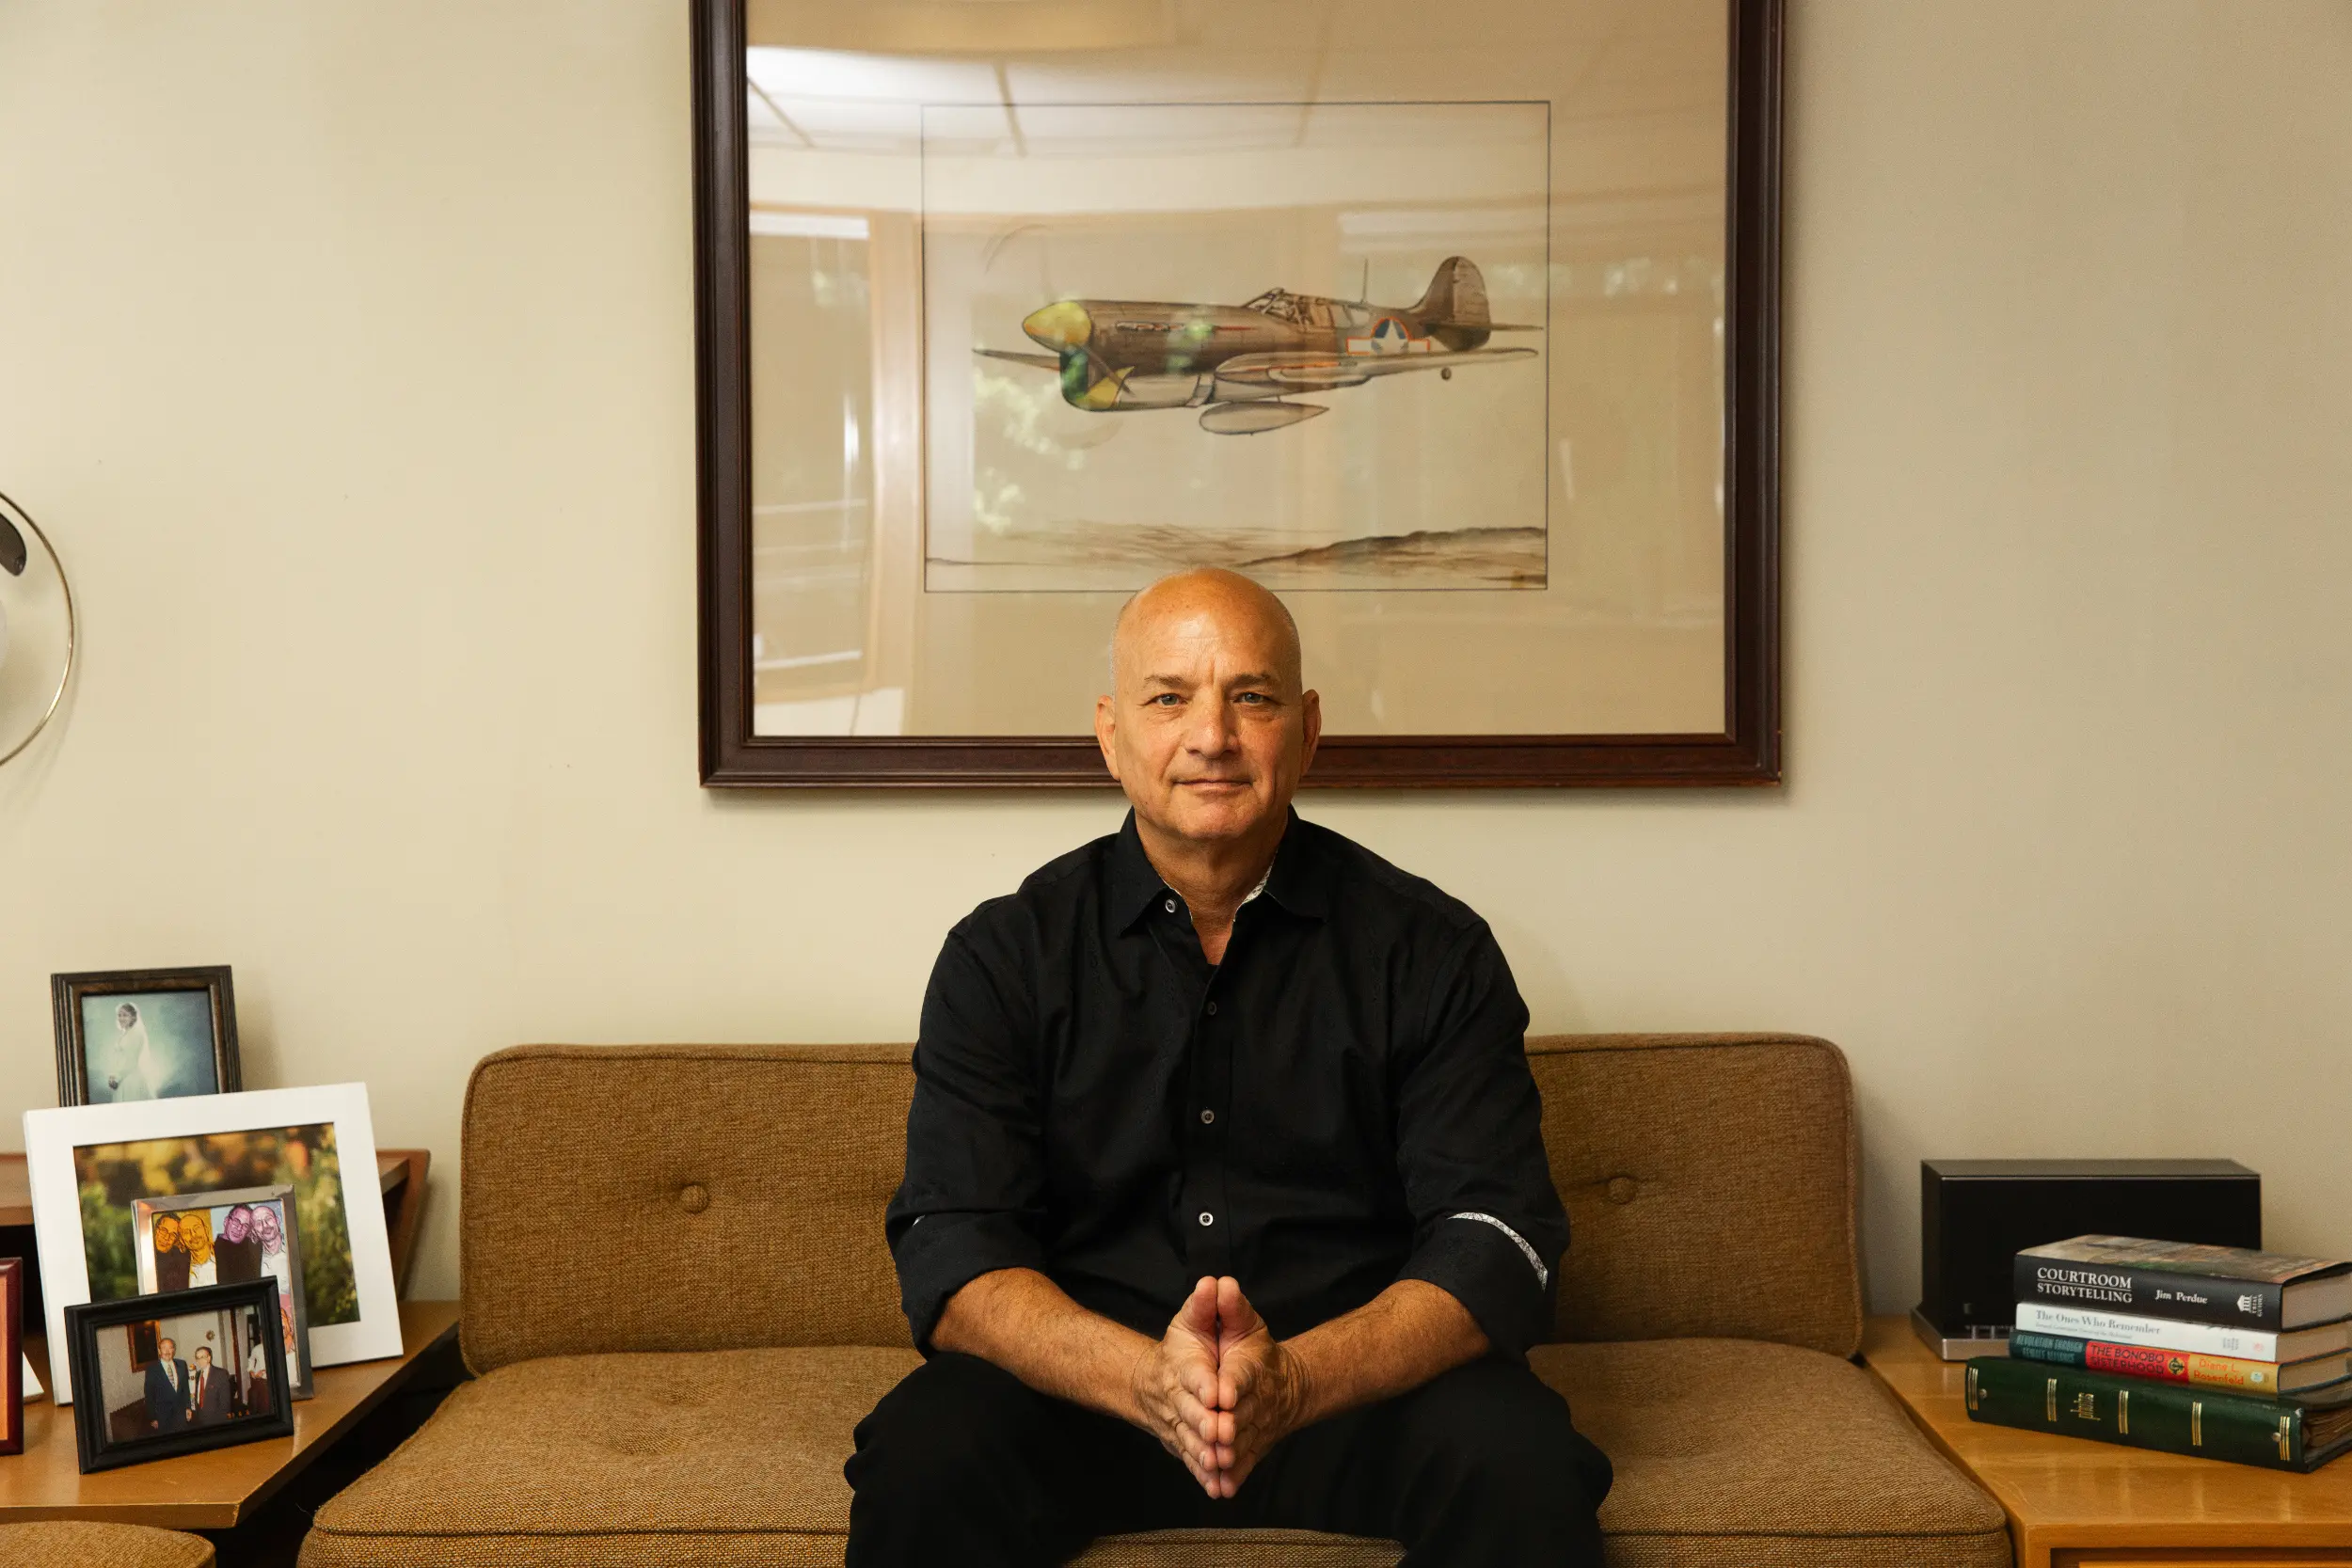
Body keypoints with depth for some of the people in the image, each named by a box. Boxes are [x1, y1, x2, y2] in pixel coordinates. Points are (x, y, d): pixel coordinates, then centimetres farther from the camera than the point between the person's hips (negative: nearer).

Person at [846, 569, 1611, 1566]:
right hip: (1084, 1389, 1)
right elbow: (953, 1255, -7)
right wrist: (1149, 1381, -27)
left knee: (1520, 1465, -30)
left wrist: (1294, 1381, -27)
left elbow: (1495, 1243, -8)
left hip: (1361, 1374, 0)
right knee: (925, 1458, -28)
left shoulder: (1432, 950, 1)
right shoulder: (1005, 955, 2)